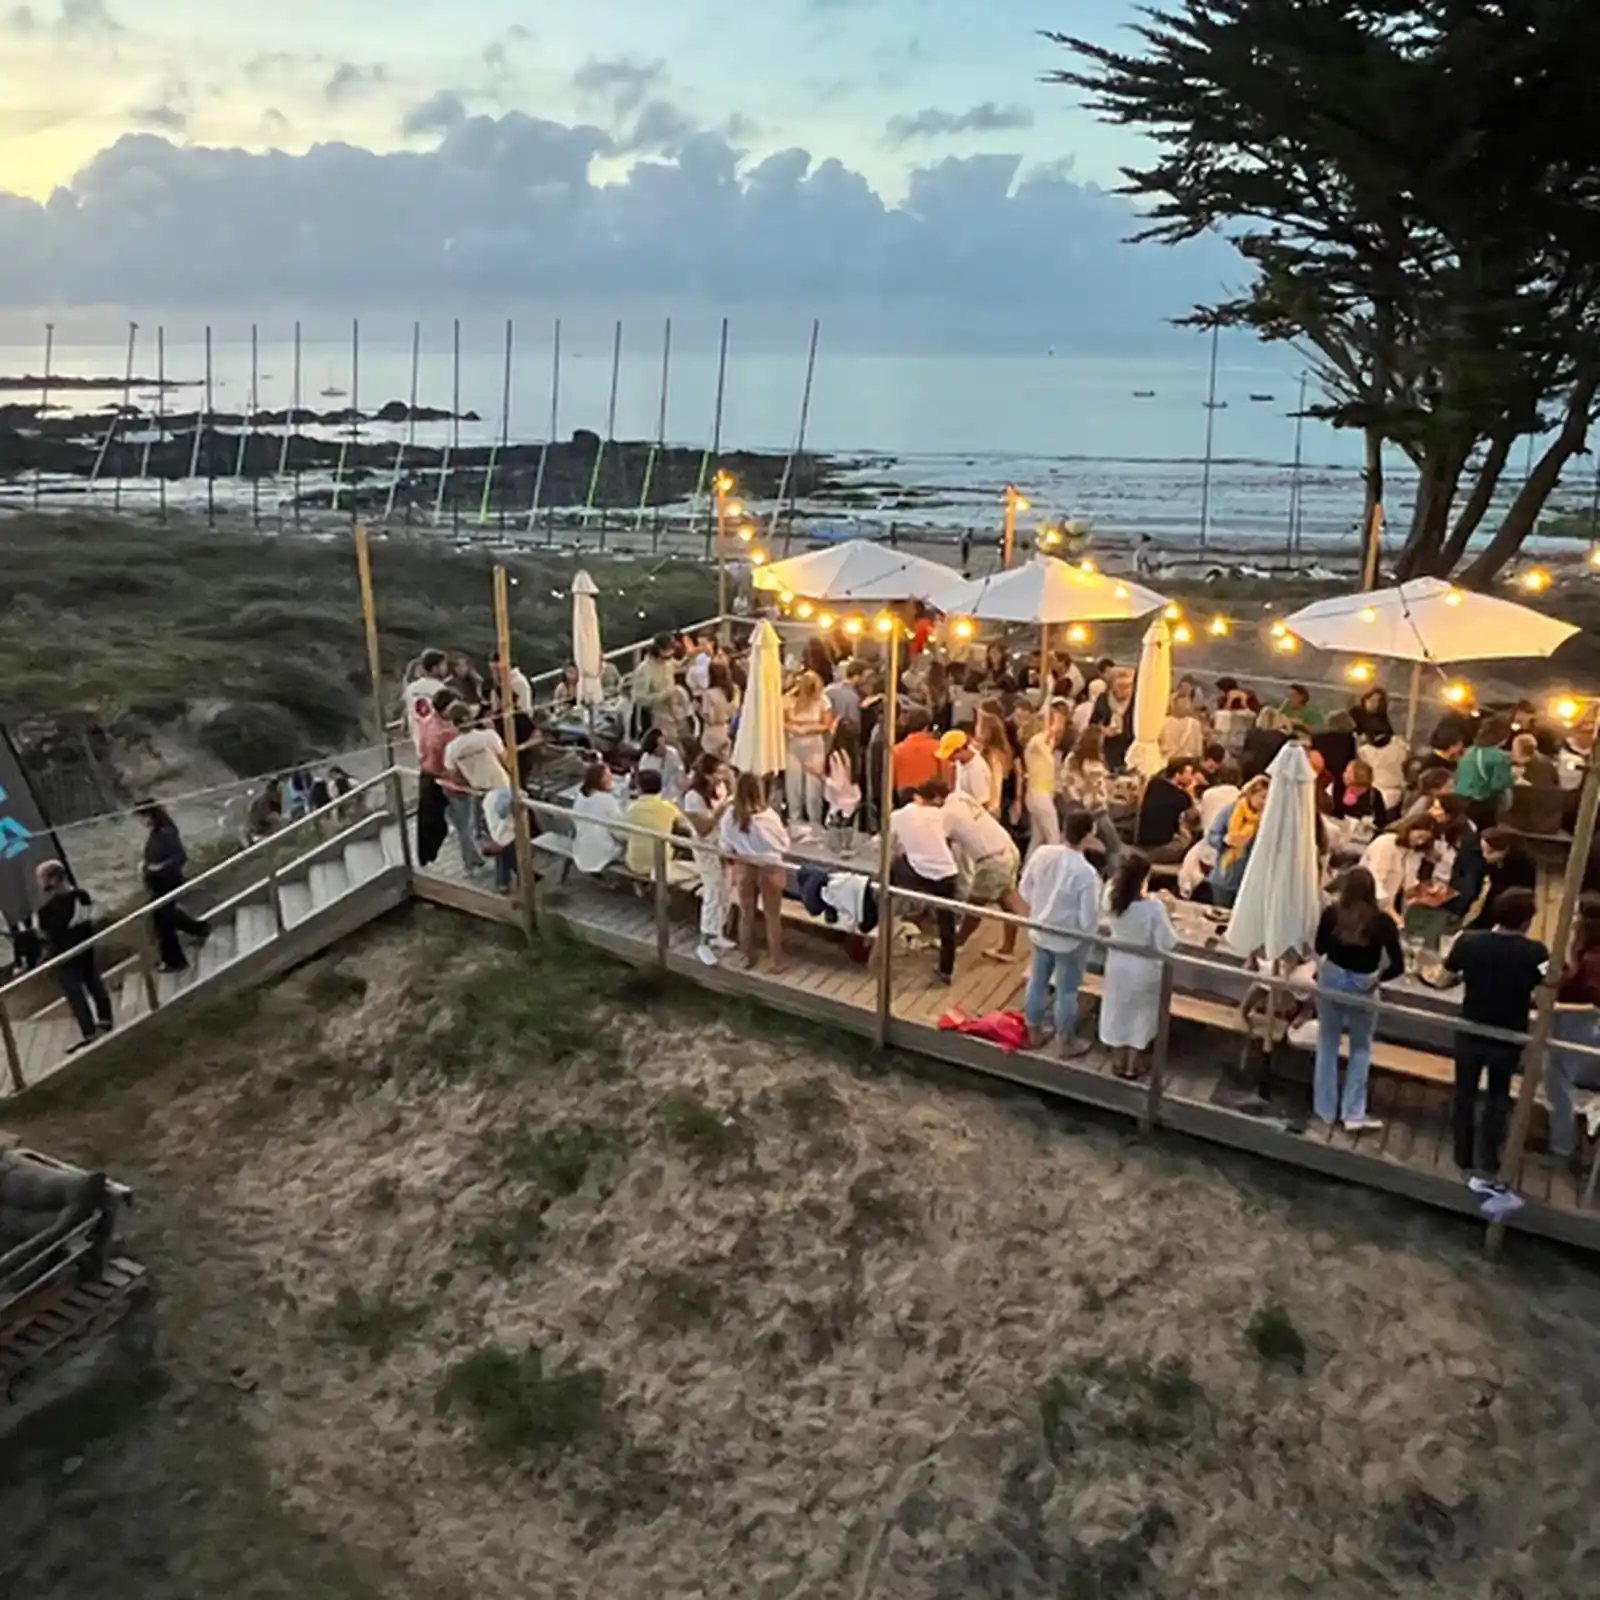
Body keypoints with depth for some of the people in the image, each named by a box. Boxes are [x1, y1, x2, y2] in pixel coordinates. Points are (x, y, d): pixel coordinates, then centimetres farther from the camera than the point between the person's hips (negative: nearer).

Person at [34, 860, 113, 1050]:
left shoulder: (50, 906, -24)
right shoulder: (82, 894, -4)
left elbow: (44, 933, -16)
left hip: (65, 955, -7)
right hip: (86, 947, 7)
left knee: (75, 995, 0)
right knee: (95, 984, 21)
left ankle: (89, 1035, 2)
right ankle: (106, 1020, 35)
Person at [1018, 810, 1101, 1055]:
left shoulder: (1042, 853, -15)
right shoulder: (1086, 873, -30)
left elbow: (1024, 890, 0)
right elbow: (1088, 919, -23)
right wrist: (1093, 933, 0)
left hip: (1039, 932, 5)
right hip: (1070, 940, -5)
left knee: (1037, 982, 22)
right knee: (1067, 991, 14)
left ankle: (1034, 1033, 40)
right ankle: (1065, 1042, 32)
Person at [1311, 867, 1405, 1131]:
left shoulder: (1332, 913, -14)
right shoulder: (1382, 921, -17)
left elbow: (1319, 948, 1)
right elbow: (1398, 965, -16)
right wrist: (1378, 979, 1)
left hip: (1332, 979, 1)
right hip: (1363, 986, -1)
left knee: (1328, 1042, 17)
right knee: (1361, 1047, 17)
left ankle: (1326, 1109, 24)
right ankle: (1354, 1114, 16)